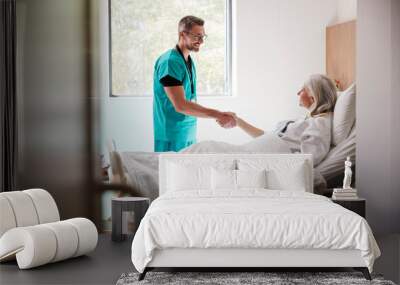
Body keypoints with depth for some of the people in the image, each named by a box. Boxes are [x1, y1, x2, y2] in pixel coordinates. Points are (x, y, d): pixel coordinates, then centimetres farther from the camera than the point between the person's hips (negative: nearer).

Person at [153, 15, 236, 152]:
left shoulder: (189, 61, 12)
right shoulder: (169, 62, -16)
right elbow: (180, 105, -23)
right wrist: (217, 114, -23)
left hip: (189, 134, 8)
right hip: (173, 138, -8)